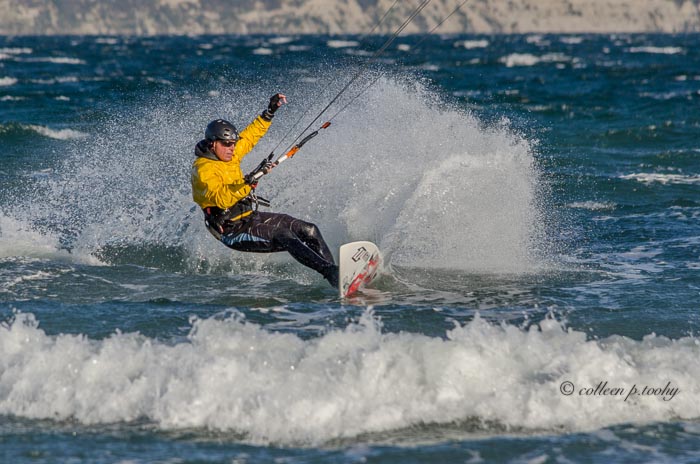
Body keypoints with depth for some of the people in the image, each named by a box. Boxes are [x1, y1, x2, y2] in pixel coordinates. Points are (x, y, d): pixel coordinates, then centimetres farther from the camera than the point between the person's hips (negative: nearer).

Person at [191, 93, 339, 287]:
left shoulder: (227, 153, 7)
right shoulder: (203, 170, -19)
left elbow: (249, 136, 22)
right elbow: (221, 198, -34)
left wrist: (270, 112, 17)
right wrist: (248, 182, -44)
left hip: (253, 218, 10)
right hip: (235, 231, -10)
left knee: (308, 230, -1)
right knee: (284, 237, -29)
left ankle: (332, 271, -5)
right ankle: (329, 272, -39)